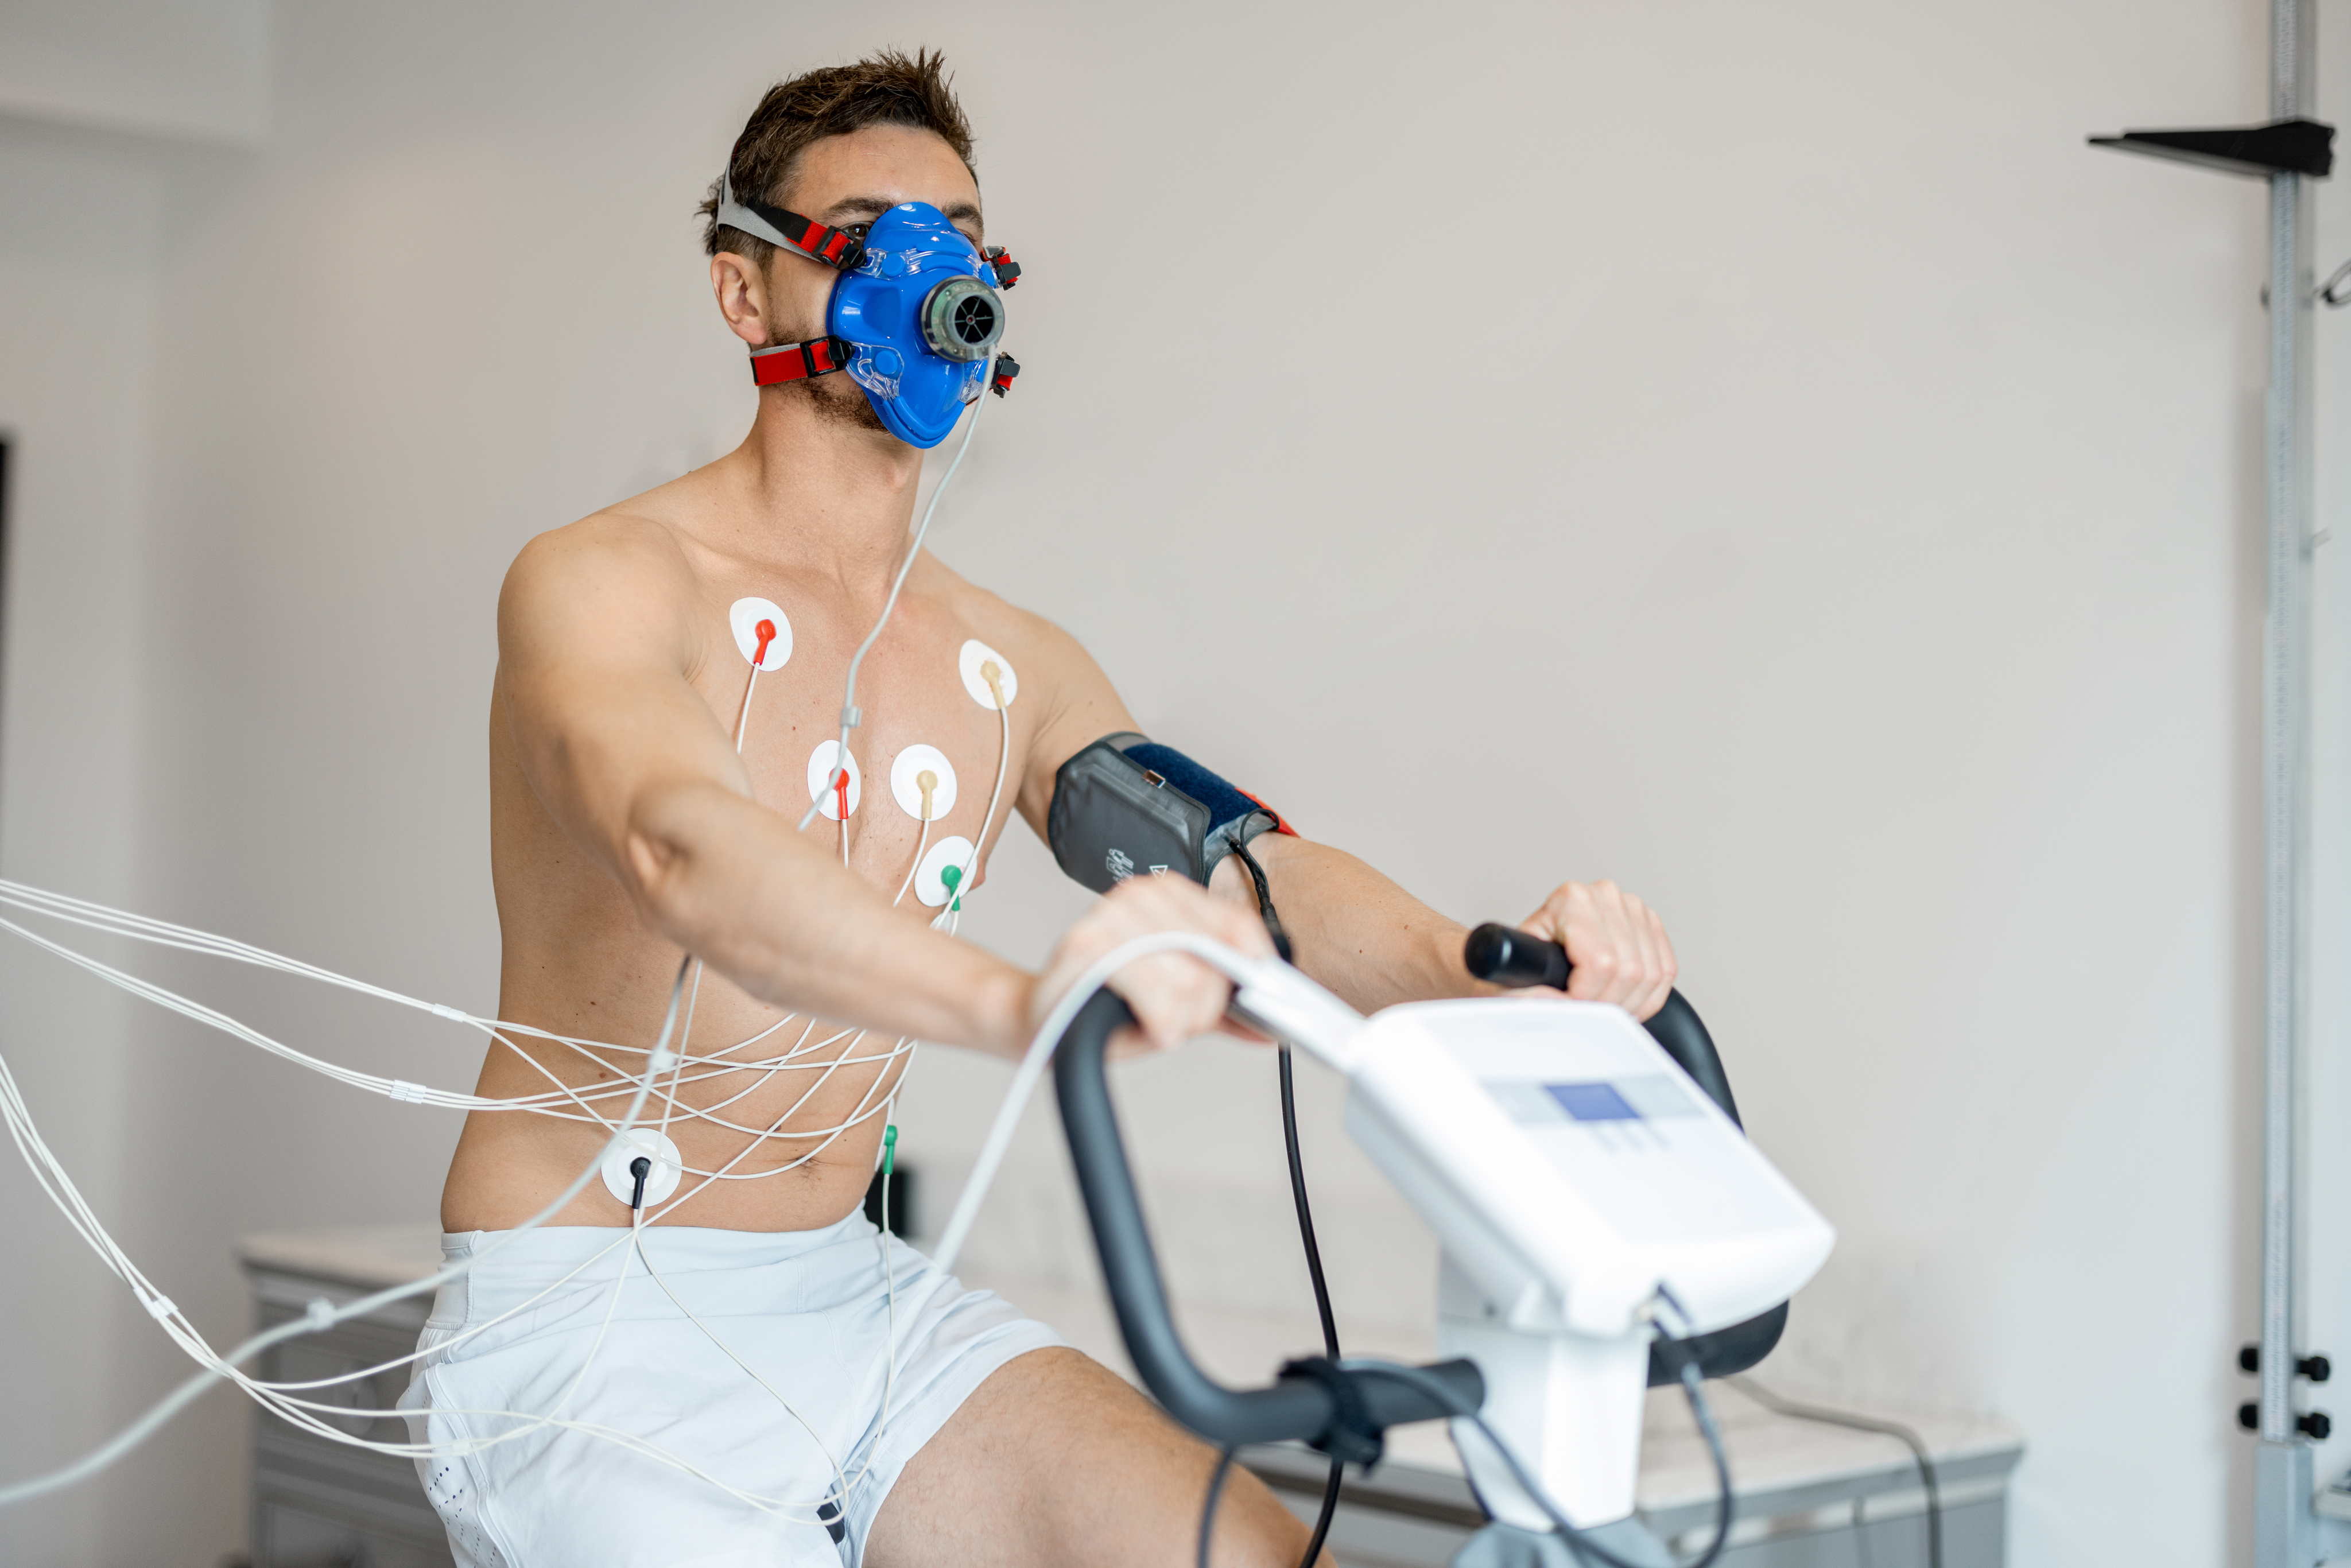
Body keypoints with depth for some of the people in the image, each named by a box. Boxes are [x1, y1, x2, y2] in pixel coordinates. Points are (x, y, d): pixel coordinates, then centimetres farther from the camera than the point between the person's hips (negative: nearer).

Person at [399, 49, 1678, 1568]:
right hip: (588, 1323, -4)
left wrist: (1485, 968, -28)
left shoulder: (1014, 665, 8)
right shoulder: (606, 583, -11)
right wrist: (1020, 1002, -50)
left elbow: (1234, 861, -6)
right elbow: (679, 846, -32)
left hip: (861, 1298, 5)